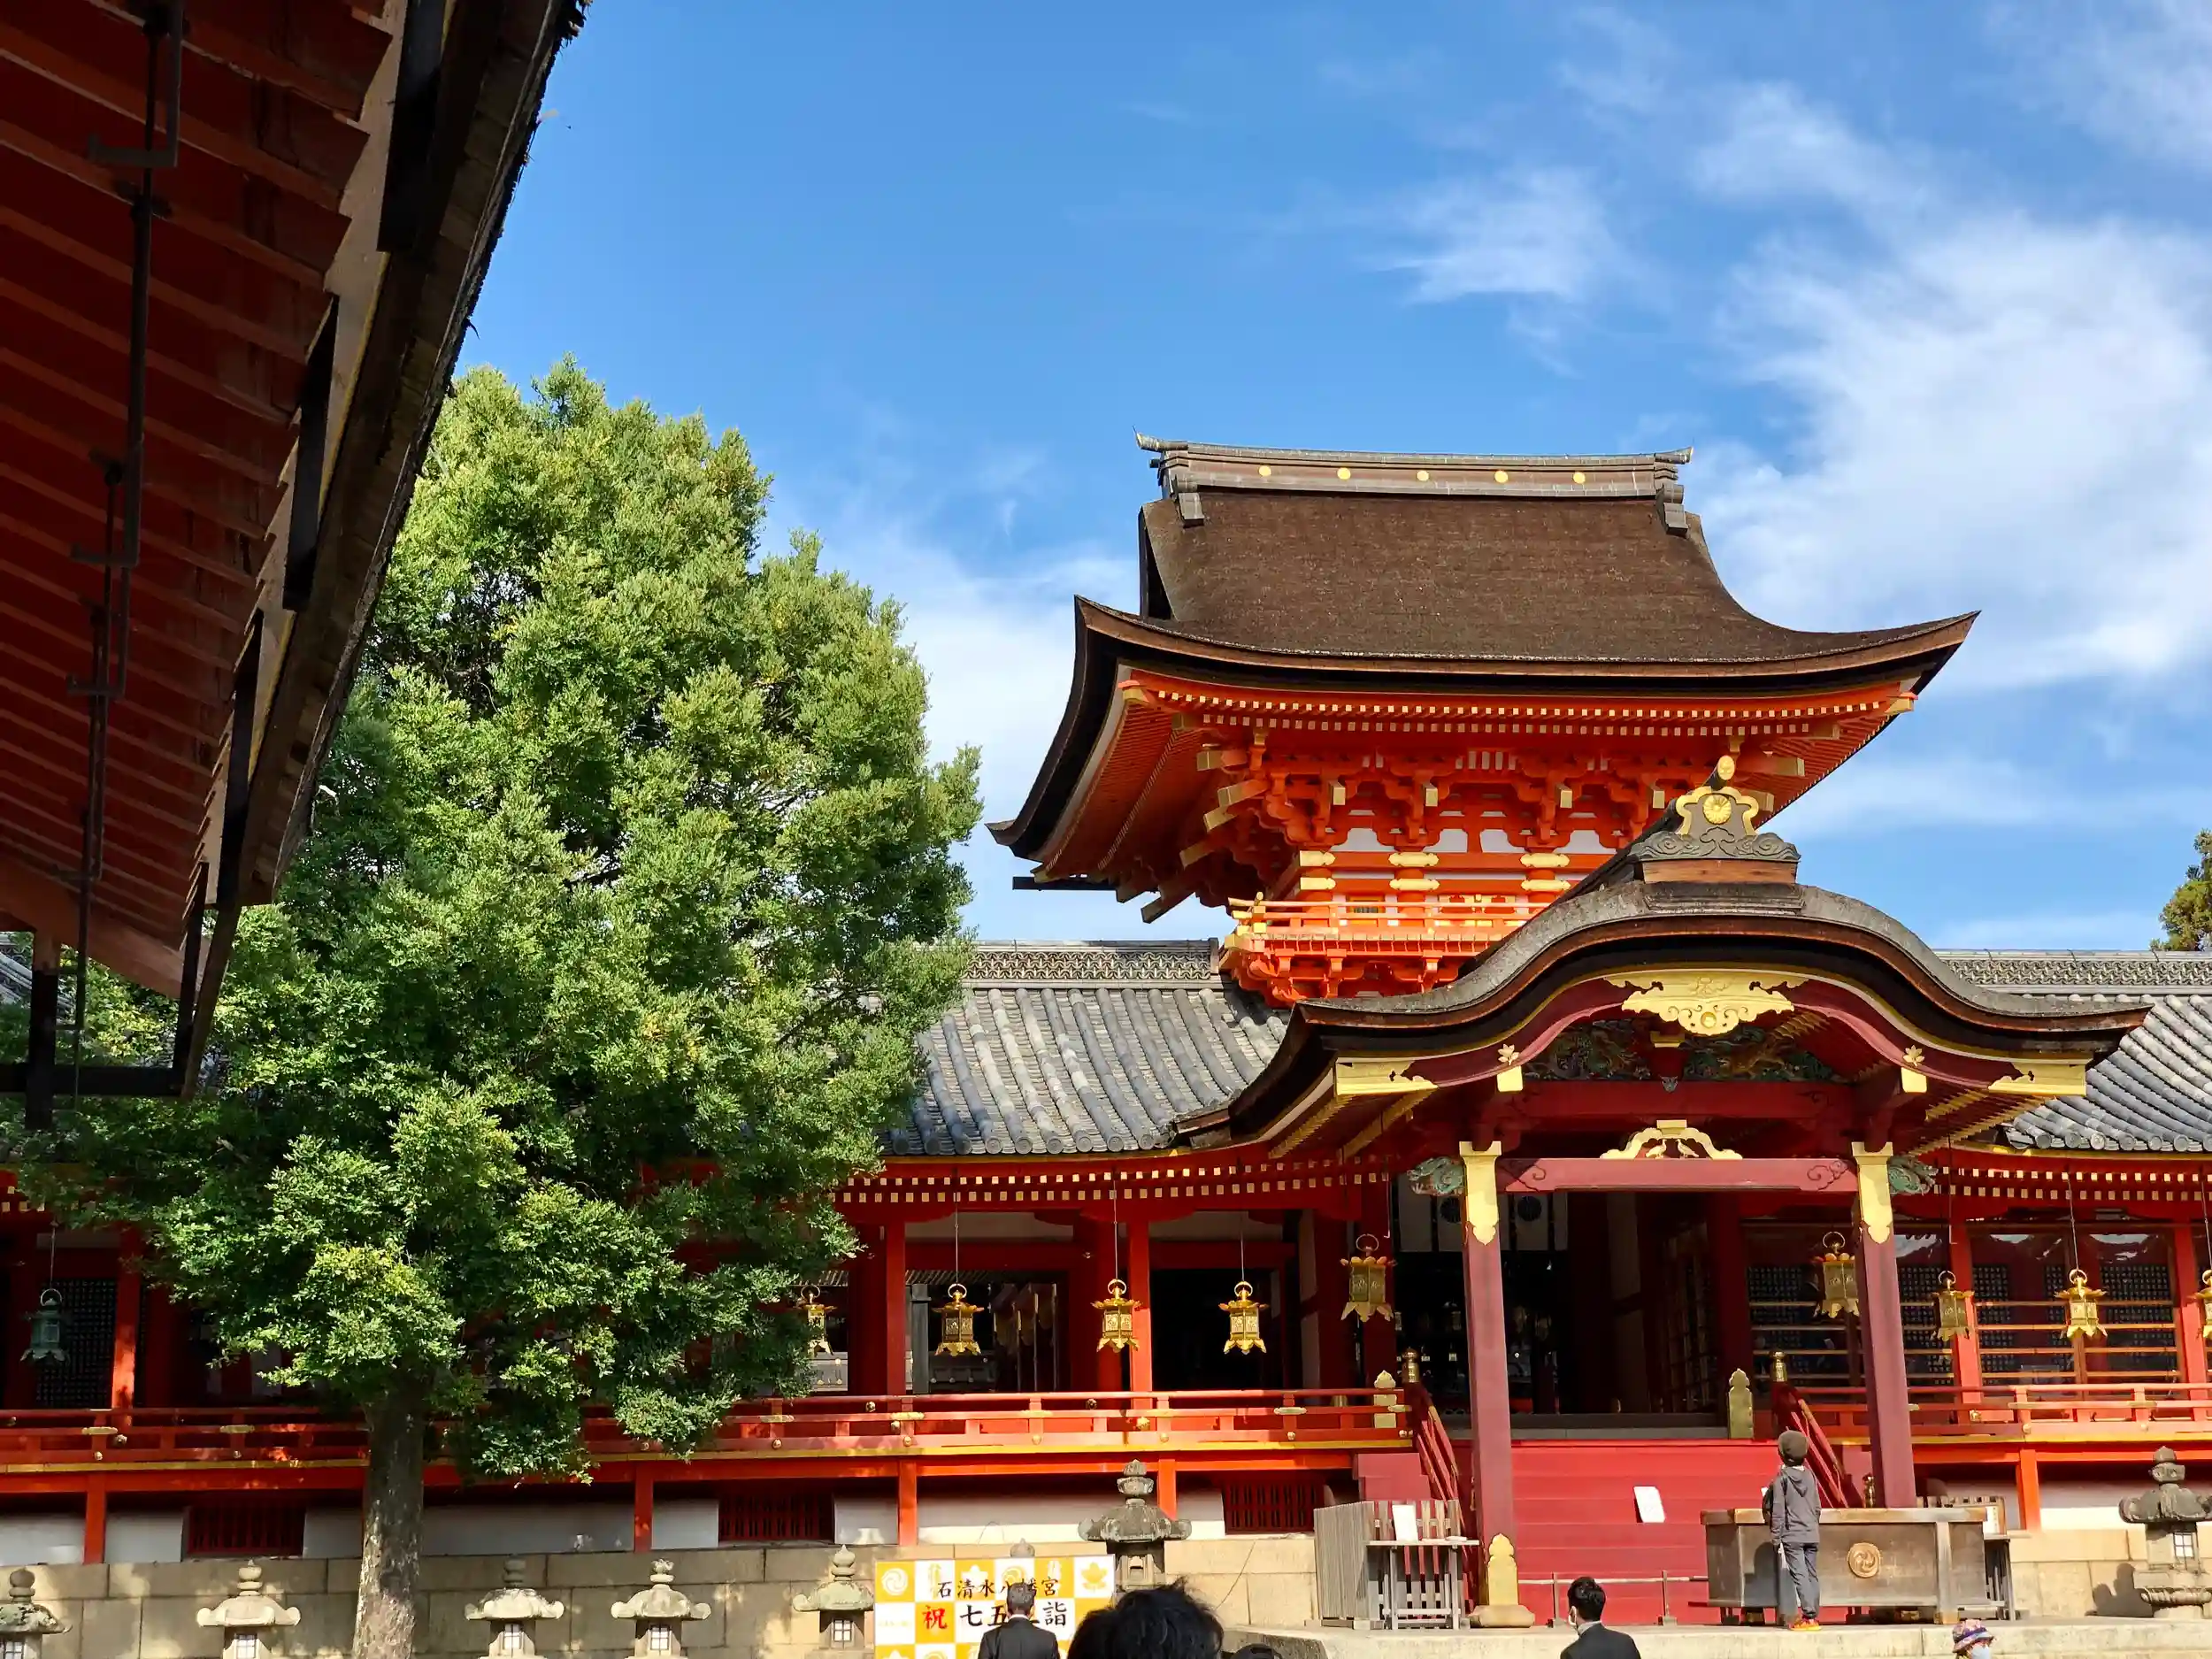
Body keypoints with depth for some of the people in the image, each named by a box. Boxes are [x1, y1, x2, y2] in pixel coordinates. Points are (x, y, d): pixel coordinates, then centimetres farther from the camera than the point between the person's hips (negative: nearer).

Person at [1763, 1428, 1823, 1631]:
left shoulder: (1781, 1478, -6)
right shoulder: (1810, 1476, 7)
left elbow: (1778, 1511, -7)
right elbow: (1817, 1507, 11)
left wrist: (1776, 1537, -2)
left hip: (1792, 1536, -5)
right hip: (1812, 1534, 5)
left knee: (1799, 1575, -6)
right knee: (1812, 1574, 7)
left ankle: (1809, 1616, -13)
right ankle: (1813, 1615, 7)